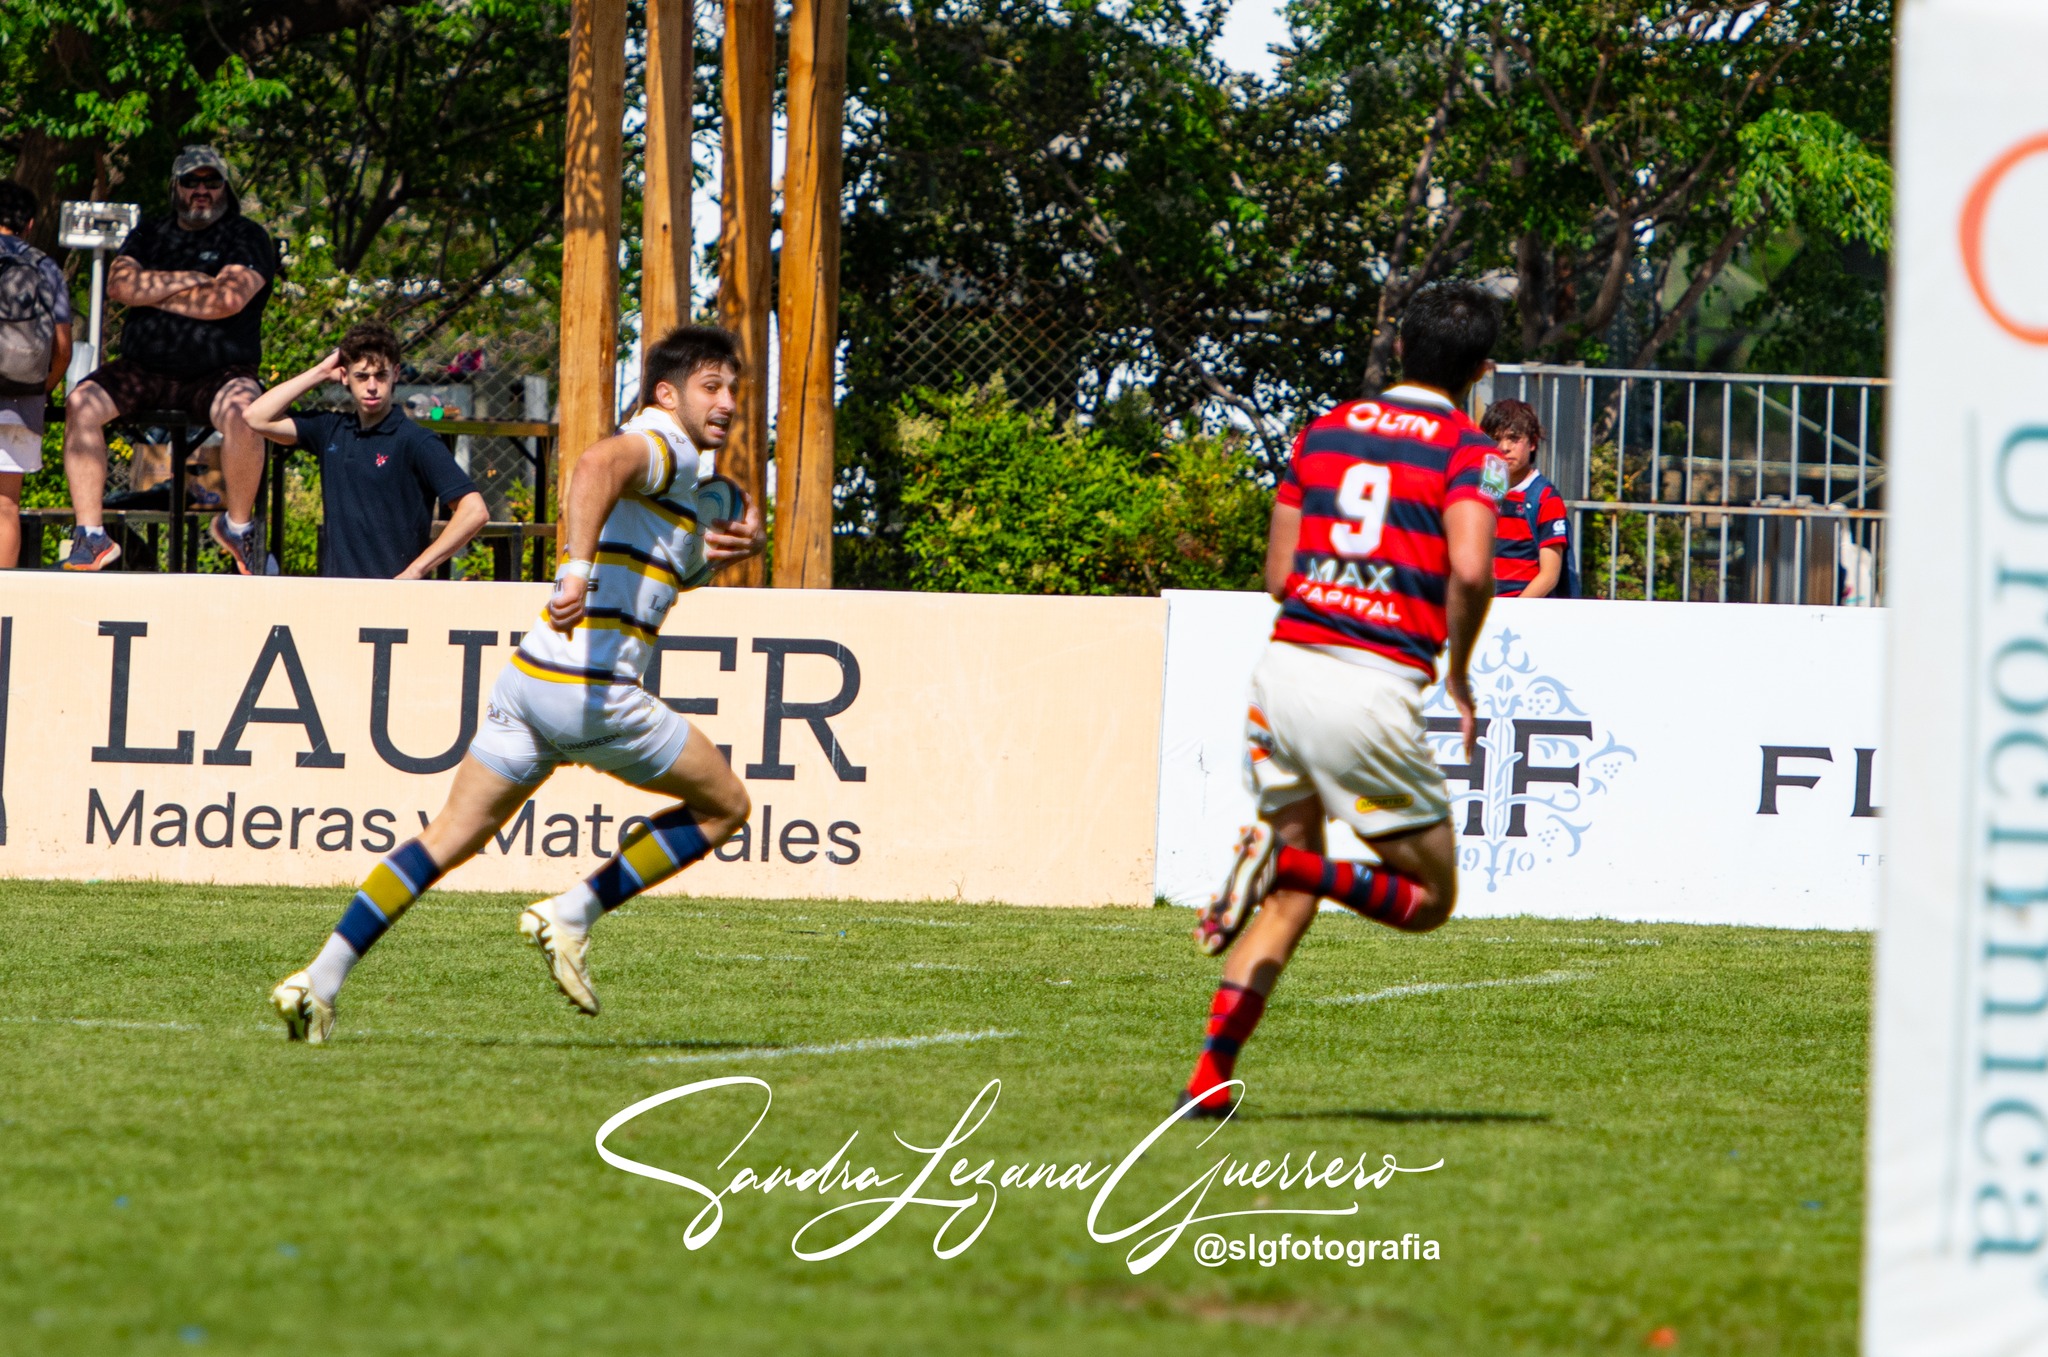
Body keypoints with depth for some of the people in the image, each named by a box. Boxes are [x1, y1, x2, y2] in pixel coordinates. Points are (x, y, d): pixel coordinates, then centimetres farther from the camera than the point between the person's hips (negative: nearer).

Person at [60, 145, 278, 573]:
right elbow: (120, 283, -1)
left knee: (241, 410, -37)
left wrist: (152, 292, -3)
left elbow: (229, 299, -14)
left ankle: (238, 525, -13)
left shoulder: (247, 238, 4)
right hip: (143, 372, 4)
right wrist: (188, 281, -6)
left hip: (217, 373, -4)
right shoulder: (150, 234, 18)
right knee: (81, 402, -23)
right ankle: (90, 534, -22)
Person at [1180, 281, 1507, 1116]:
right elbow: (1470, 570, -18)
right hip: (1372, 688, -6)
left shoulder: (1324, 431, 15)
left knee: (1291, 900, 19)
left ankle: (1211, 1076, 6)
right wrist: (1458, 673, -2)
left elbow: (1278, 574, 16)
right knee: (1429, 898, 9)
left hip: (1284, 664, 6)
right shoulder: (1466, 451, -2)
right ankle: (1285, 860, -17)